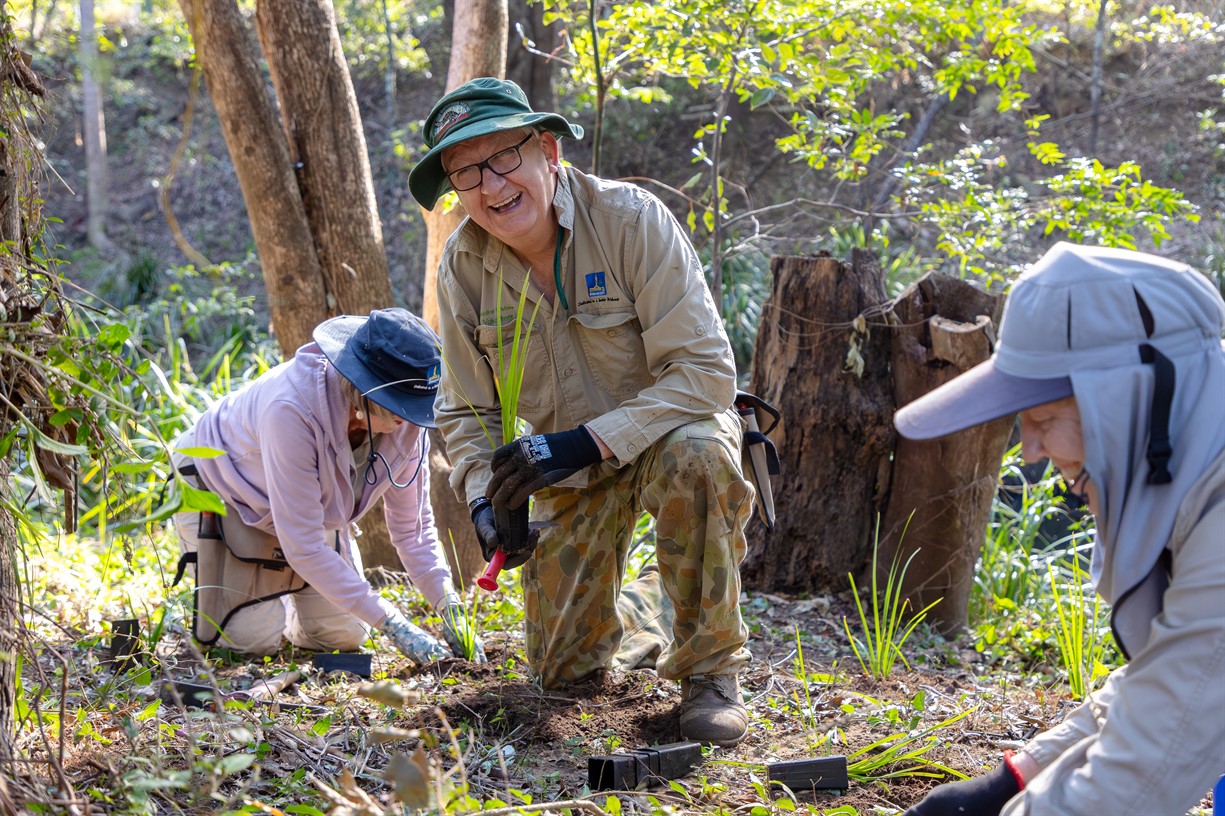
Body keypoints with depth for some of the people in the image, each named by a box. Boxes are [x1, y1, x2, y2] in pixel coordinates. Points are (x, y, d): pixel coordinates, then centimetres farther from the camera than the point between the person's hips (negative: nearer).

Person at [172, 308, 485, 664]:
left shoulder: (406, 420, -25)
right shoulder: (292, 410, -43)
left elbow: (413, 525, -13)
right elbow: (303, 547, -40)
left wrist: (450, 609, -27)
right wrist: (392, 624, -41)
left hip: (310, 506, 6)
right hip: (220, 491, -5)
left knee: (344, 637, -1)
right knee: (251, 640, -16)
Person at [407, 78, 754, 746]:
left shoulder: (631, 220, -25)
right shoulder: (462, 267, -12)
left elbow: (707, 371, -28)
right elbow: (468, 412, 0)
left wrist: (588, 441, -36)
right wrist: (484, 500, -20)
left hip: (671, 427, -4)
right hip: (569, 465, 4)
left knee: (693, 456, -41)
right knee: (563, 667, 1)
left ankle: (710, 667, -21)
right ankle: (652, 609, 37)